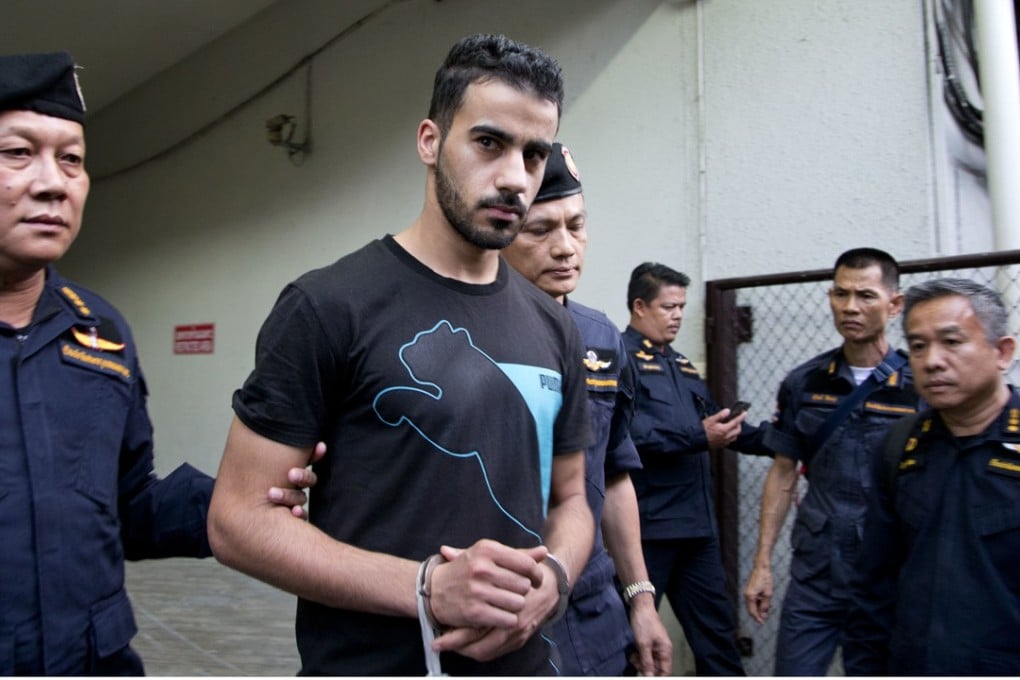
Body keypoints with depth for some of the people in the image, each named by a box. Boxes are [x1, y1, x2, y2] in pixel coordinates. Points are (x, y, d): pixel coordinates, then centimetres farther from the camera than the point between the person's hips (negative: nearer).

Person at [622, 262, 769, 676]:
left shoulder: (681, 365, 18)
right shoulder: (620, 356, -10)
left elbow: (714, 424, 25)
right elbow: (629, 431, -24)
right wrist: (698, 437, -26)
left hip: (698, 524, 9)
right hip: (647, 526, -8)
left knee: (716, 627, 17)